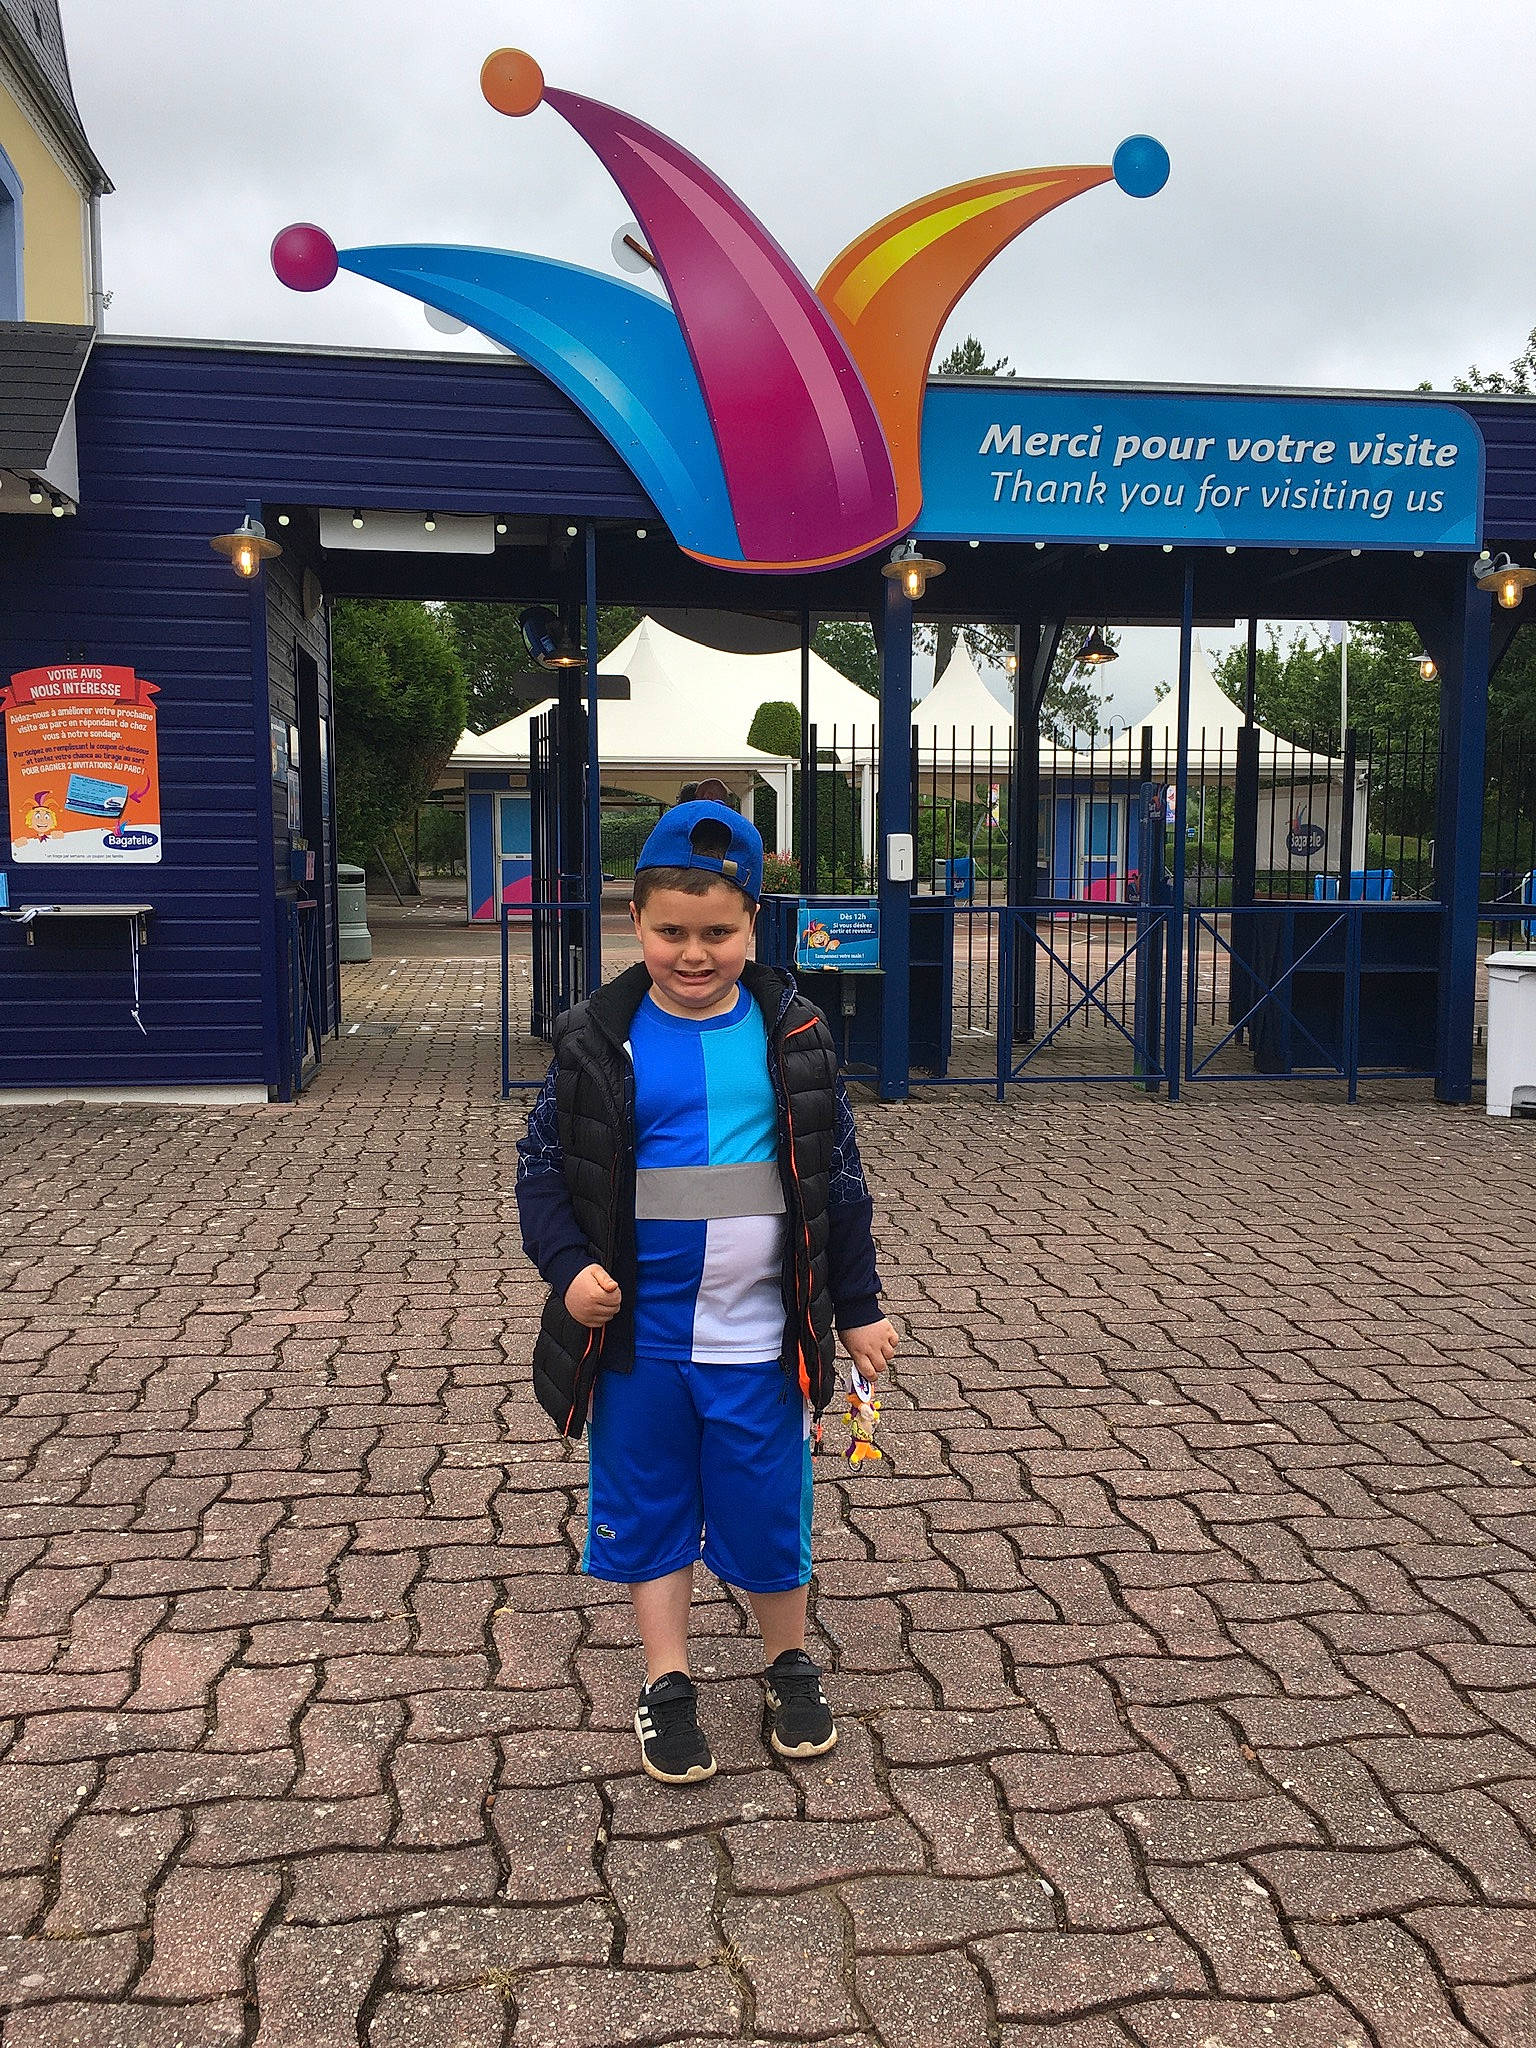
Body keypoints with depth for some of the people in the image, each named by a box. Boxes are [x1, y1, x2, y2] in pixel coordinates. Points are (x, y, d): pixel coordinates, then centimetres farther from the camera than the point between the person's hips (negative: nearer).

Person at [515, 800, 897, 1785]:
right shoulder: (601, 1040, -6)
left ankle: (791, 1663, 36)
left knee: (769, 1508, 12)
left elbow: (839, 1178, 4)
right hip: (639, 1335, 0)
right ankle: (668, 1684, 31)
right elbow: (544, 1167, 1)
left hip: (761, 1337, 0)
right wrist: (569, 1267, -15)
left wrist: (859, 1307, 6)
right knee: (650, 1509, 13)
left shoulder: (793, 1037, -3)